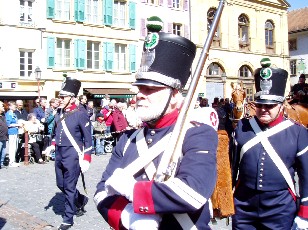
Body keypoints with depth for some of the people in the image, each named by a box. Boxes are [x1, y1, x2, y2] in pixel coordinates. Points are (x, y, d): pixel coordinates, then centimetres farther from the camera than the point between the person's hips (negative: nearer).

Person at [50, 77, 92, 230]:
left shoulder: (80, 115, -13)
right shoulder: (59, 113, 7)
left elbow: (88, 139, -11)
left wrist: (86, 160, -14)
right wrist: (52, 145, 4)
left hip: (72, 156, -7)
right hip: (59, 155, 7)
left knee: (69, 187, 0)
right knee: (61, 185, 16)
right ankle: (81, 200, 40)